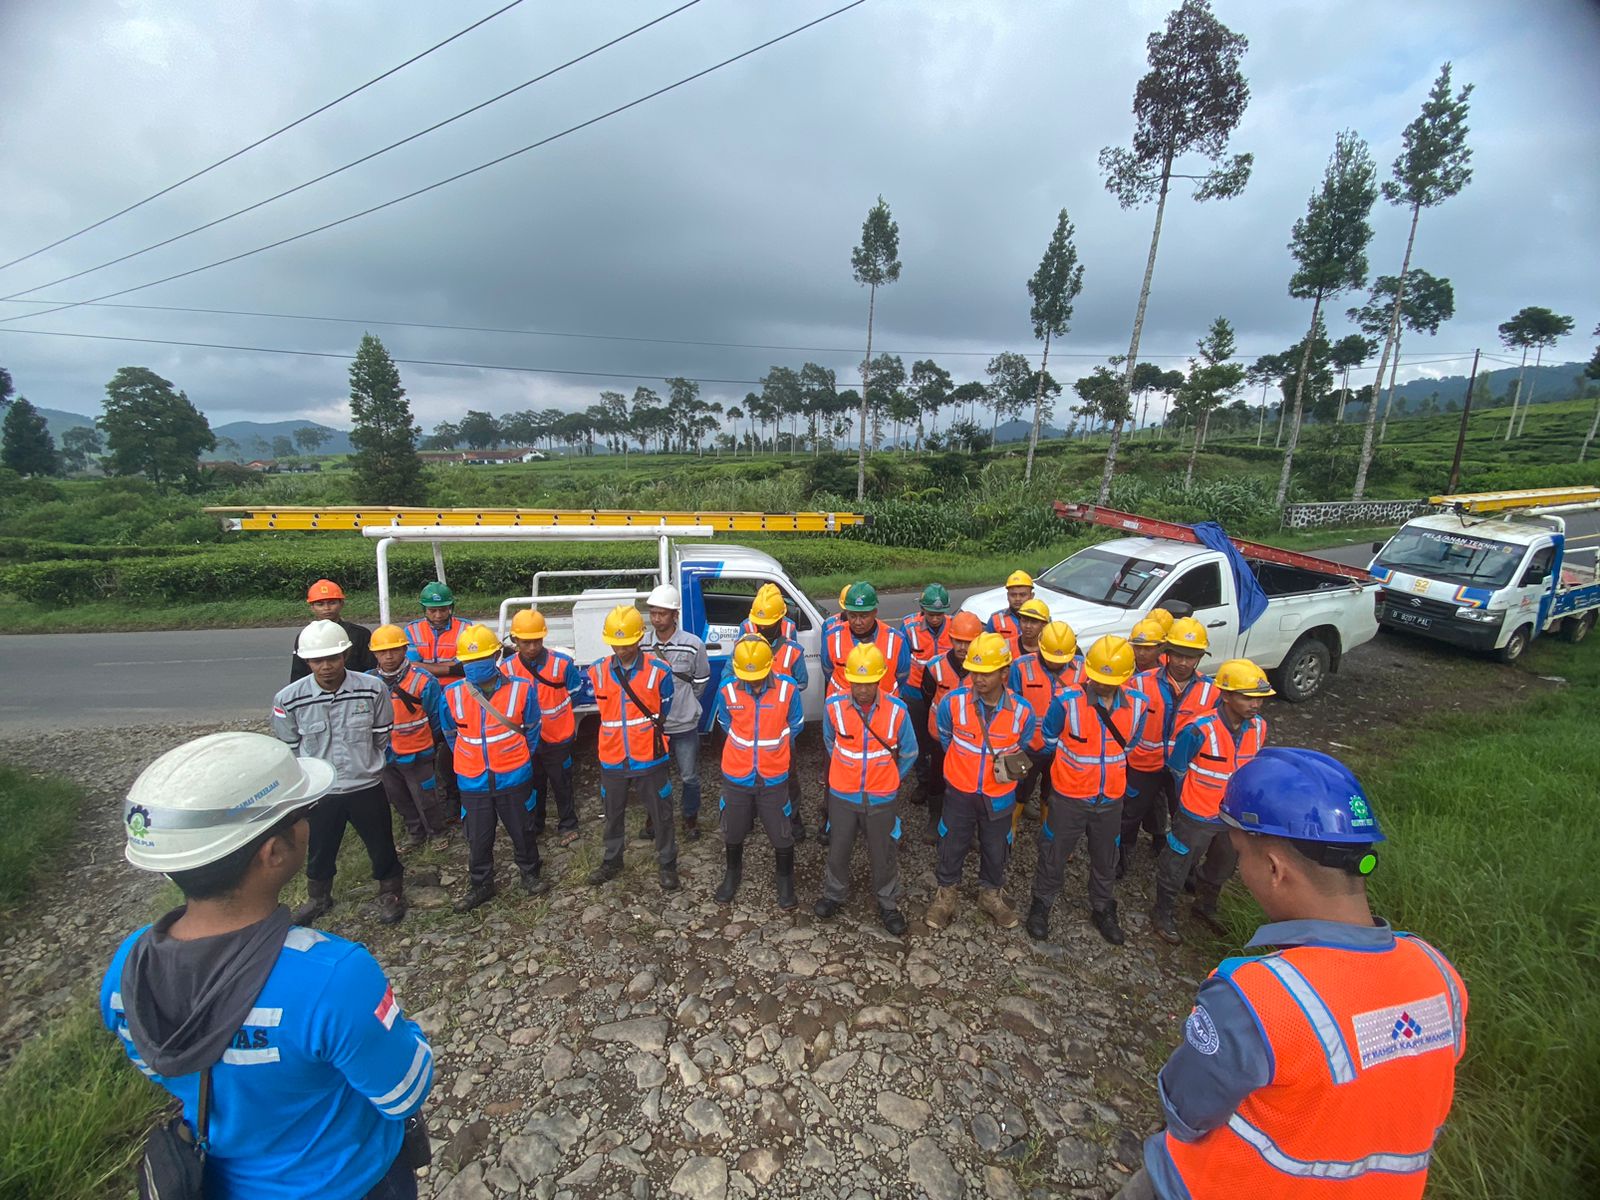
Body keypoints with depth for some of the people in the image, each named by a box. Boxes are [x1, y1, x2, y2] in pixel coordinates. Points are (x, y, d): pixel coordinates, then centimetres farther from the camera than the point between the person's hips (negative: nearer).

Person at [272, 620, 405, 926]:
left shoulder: (372, 688, -17)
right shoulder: (289, 699, -16)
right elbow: (289, 748, 2)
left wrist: (362, 762, 7)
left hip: (367, 787, -1)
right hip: (318, 792, 1)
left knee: (381, 847, 14)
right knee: (319, 851, 22)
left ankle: (390, 893, 40)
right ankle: (318, 898, 50)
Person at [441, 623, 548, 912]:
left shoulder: (522, 689, -13)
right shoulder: (452, 694, -8)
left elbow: (531, 730, 1)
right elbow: (451, 734, 8)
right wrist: (469, 760, 12)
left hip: (514, 778, -1)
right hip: (472, 781, 2)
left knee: (522, 831, 15)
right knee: (478, 838, 16)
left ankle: (530, 874, 37)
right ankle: (480, 885, 36)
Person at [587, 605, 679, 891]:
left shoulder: (658, 671, -13)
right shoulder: (597, 673, -4)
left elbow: (663, 714, 1)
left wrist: (646, 739, 7)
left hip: (649, 760, -3)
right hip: (612, 760, 3)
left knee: (661, 814, 9)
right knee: (612, 814, 21)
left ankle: (667, 864, 29)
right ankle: (612, 861, 42)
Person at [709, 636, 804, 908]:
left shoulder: (788, 688, -16)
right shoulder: (727, 690, -13)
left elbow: (795, 727, 1)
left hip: (774, 777, -1)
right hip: (736, 776, 1)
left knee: (781, 834, 12)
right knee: (733, 832, 20)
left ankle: (785, 879, 38)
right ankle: (733, 873, 47)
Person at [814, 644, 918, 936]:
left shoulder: (897, 710, -19)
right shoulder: (834, 706, -17)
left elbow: (909, 754, -1)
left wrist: (888, 779, 10)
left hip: (880, 799, -1)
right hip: (842, 795, 1)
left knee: (883, 856, 15)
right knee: (838, 851, 19)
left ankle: (888, 905, 40)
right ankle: (834, 895, 45)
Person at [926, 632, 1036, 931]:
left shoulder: (1022, 711, -18)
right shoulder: (953, 702, -21)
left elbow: (1023, 750, 5)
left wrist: (1009, 767, -4)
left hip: (999, 795, 1)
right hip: (960, 791, -1)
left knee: (996, 848, 20)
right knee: (952, 844, 16)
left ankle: (991, 893, 45)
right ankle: (946, 893, 39)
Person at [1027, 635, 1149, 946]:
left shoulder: (1137, 706, -12)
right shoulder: (1067, 701, -23)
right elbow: (1050, 739, -5)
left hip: (1111, 799, 3)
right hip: (1069, 797, -3)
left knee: (1106, 860, 23)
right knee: (1054, 855, 13)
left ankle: (1103, 911, 46)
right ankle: (1041, 906, 36)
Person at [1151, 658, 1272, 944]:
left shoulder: (1258, 727, -11)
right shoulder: (1198, 730, -29)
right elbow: (1177, 769, -12)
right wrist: (1192, 798, 1)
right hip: (1196, 816, -6)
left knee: (1221, 867, 28)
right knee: (1177, 867, 12)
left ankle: (1206, 908, 54)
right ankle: (1163, 915, 35)